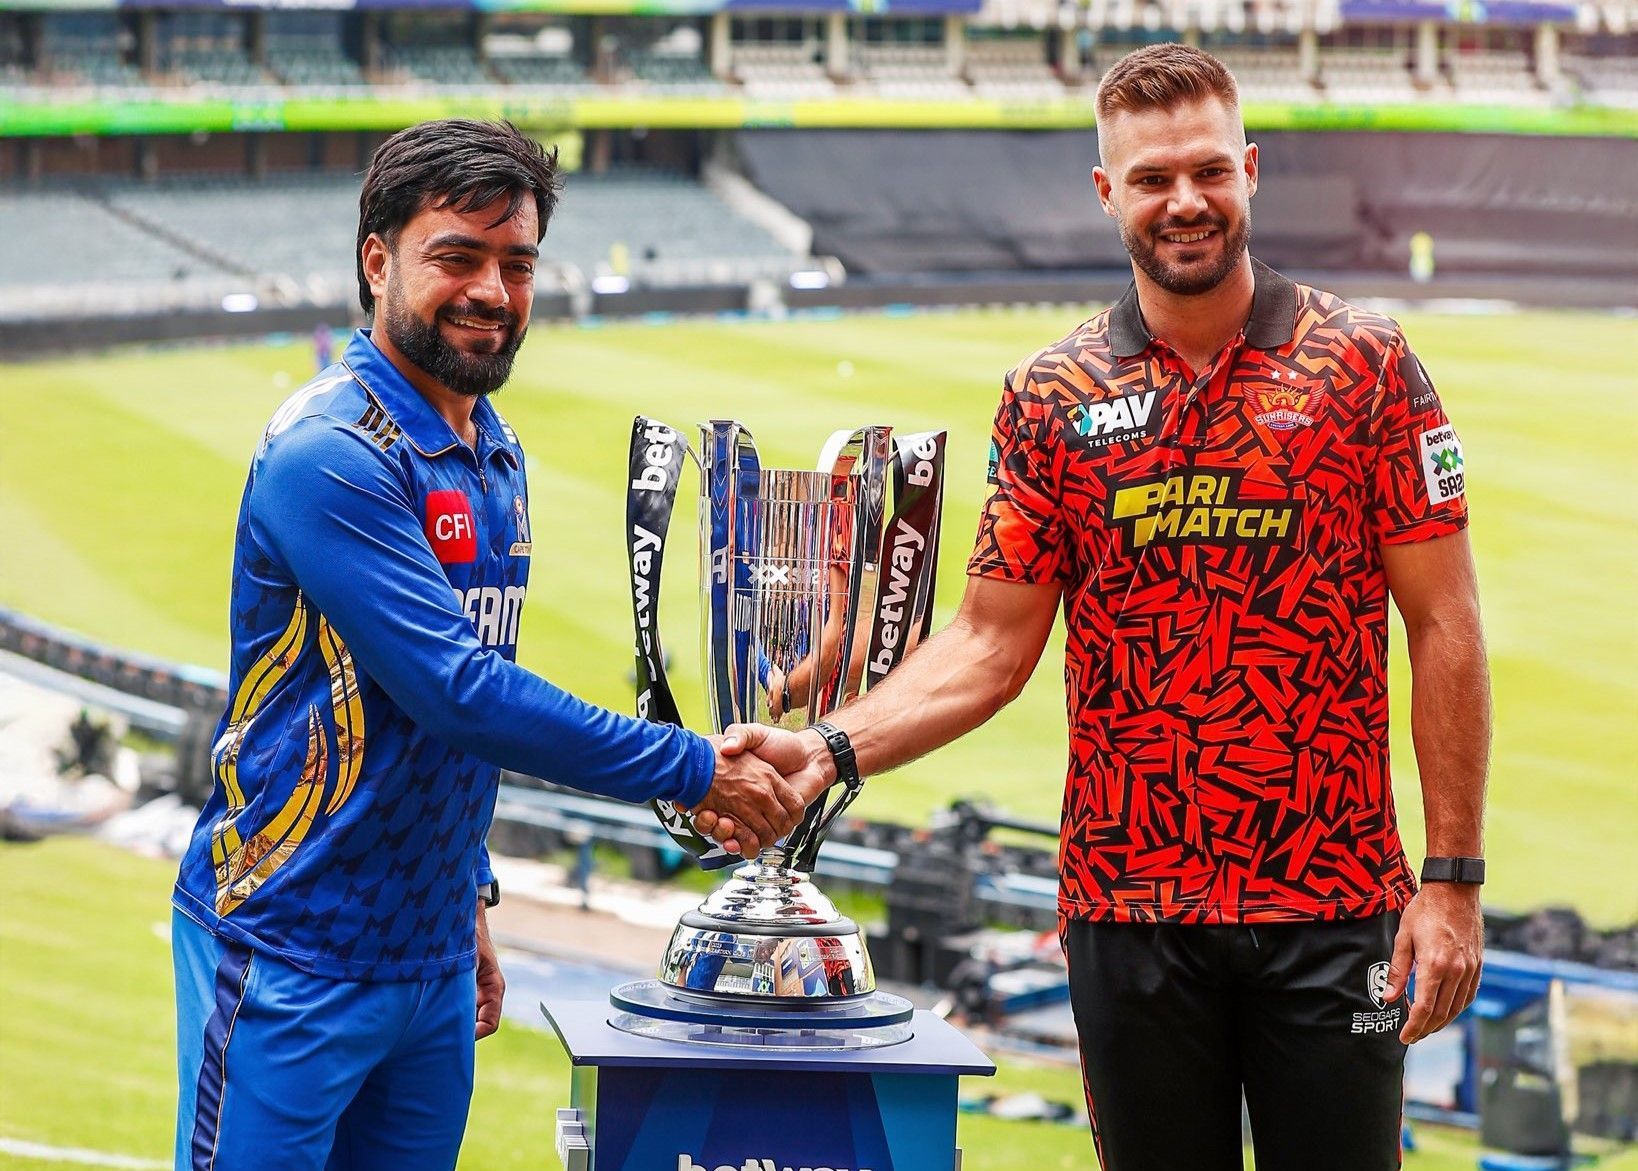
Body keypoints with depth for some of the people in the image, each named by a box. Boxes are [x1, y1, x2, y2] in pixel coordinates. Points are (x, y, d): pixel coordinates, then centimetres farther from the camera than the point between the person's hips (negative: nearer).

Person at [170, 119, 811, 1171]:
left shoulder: (496, 457, 11)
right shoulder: (330, 455, -18)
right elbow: (457, 691, -23)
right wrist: (693, 771, -17)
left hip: (434, 962, 8)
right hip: (293, 956, -8)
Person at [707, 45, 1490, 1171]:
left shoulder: (1366, 363, -1)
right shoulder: (1053, 398, 4)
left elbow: (1443, 626, -2)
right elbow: (992, 643, 4)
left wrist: (1455, 876, -6)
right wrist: (827, 751, -12)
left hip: (1333, 908, -2)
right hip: (1129, 906, 2)